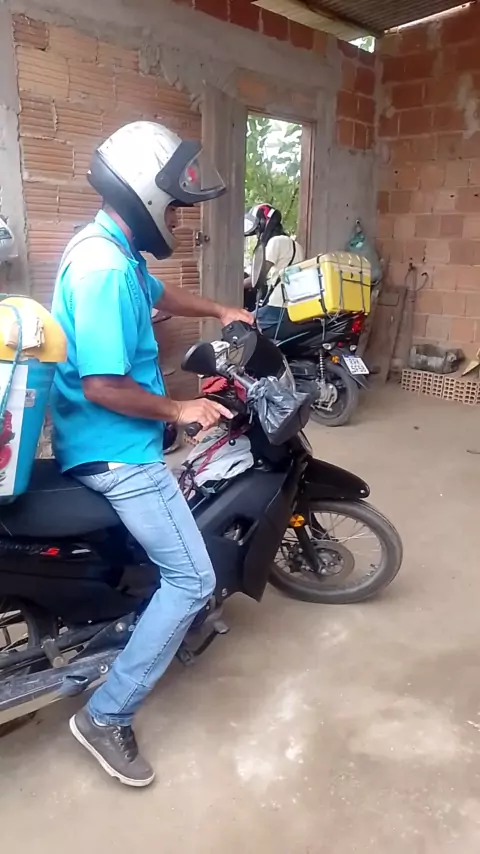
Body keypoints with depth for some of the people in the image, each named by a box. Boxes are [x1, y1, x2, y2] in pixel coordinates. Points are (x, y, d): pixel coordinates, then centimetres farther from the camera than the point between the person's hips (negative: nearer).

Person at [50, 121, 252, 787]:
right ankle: (108, 716, 5)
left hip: (114, 443, 11)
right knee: (192, 581, -6)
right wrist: (178, 410, -16)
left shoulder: (111, 246, 9)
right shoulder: (106, 270, -25)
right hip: (116, 452, -11)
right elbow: (102, 385, -28)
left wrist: (219, 310, 24)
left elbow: (158, 294, 29)